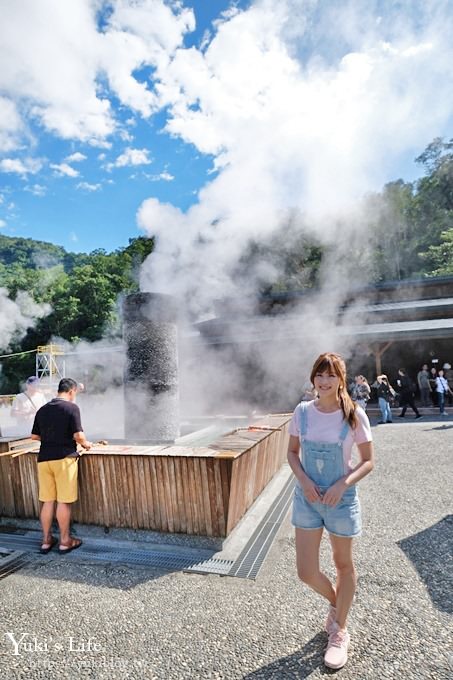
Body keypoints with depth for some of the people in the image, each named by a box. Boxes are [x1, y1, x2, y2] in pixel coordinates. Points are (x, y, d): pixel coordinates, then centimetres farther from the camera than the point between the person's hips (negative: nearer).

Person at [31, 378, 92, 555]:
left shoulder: (42, 409, 8)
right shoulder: (71, 407, -9)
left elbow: (34, 436, 13)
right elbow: (78, 435, -15)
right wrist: (86, 444, 4)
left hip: (44, 458, 6)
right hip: (64, 458, -5)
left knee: (47, 501, 14)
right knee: (63, 501, 4)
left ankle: (46, 540, 24)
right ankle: (65, 541, 15)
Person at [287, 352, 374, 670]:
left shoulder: (354, 414, -14)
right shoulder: (303, 411, -8)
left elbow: (368, 461, -7)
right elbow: (293, 452, 3)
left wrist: (343, 484, -20)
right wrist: (303, 480, -13)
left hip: (341, 498, -2)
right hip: (307, 496, 2)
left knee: (344, 564, 18)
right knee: (306, 572, 7)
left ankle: (340, 631, 43)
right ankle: (335, 603, 43)